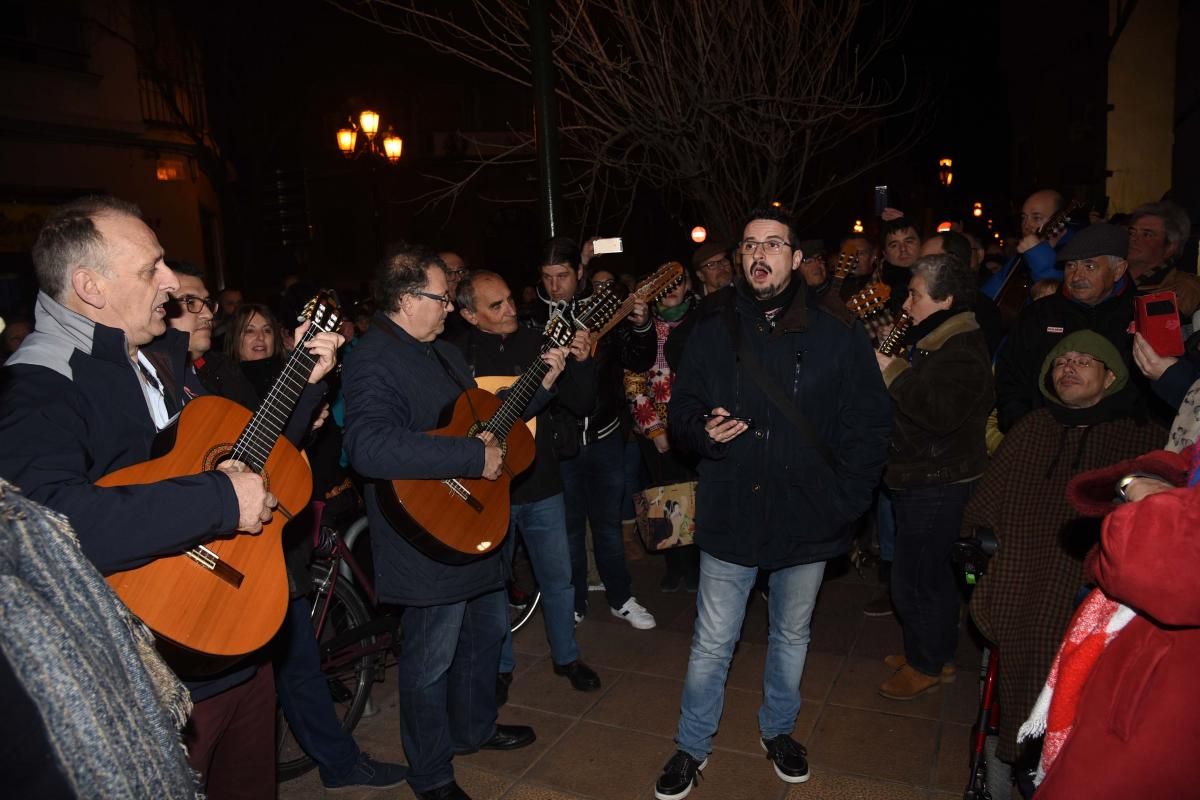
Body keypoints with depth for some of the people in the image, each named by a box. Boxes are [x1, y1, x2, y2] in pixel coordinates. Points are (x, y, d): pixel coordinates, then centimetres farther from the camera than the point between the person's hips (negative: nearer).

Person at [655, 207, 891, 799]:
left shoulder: (838, 337, -4)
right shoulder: (712, 332, 0)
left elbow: (870, 427, -2)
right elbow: (680, 411, 6)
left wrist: (844, 500, -9)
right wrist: (703, 430, -16)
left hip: (807, 521, 1)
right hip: (729, 516, 0)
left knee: (791, 637, 21)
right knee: (711, 645, 10)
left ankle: (778, 730, 44)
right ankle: (692, 748, 30)